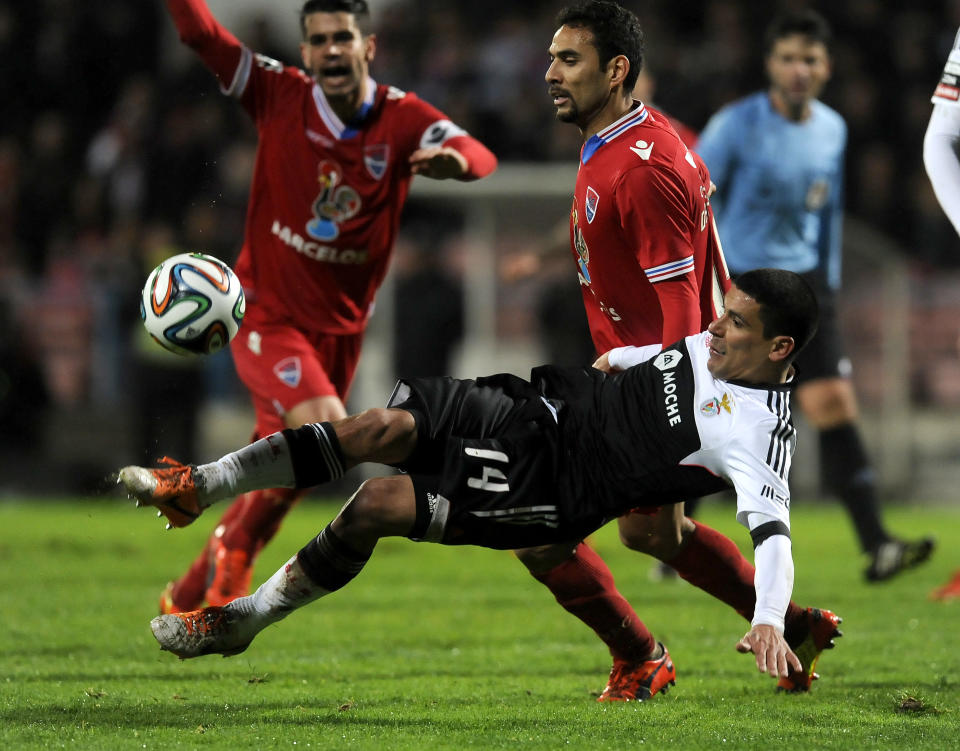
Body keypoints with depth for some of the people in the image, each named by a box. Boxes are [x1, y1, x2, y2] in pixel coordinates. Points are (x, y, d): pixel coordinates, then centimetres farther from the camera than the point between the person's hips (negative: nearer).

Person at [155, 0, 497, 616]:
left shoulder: (404, 120, -9)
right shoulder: (280, 96, -10)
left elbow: (482, 159, -26)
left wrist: (456, 157, -50)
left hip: (339, 327, 4)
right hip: (266, 313, -4)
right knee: (326, 426, -26)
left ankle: (189, 596, 28)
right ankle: (236, 551, -4)